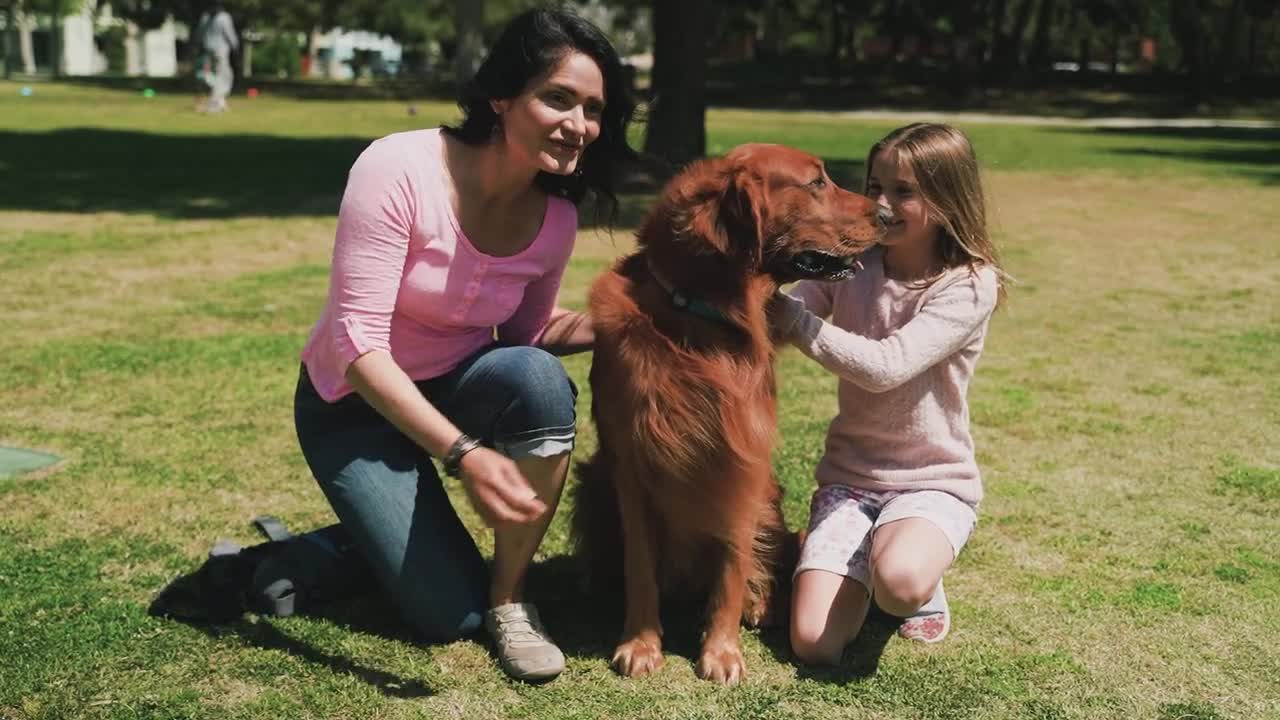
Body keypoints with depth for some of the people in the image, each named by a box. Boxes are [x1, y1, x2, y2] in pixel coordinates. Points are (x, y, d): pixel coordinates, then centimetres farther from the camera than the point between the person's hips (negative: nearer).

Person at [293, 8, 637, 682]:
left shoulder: (555, 217, -12)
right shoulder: (398, 169, -28)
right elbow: (359, 342, -30)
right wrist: (463, 452, -40)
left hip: (455, 386, 4)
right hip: (354, 404, -4)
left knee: (538, 379, -32)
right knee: (450, 614, -12)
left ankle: (510, 596, -11)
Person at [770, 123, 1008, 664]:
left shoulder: (970, 285, -14)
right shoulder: (850, 264, -1)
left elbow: (886, 367, -25)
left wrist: (790, 317, -25)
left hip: (933, 481, -3)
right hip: (848, 474, 3)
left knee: (900, 585, -37)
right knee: (812, 645, -13)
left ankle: (924, 581, 2)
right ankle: (861, 563, 19)